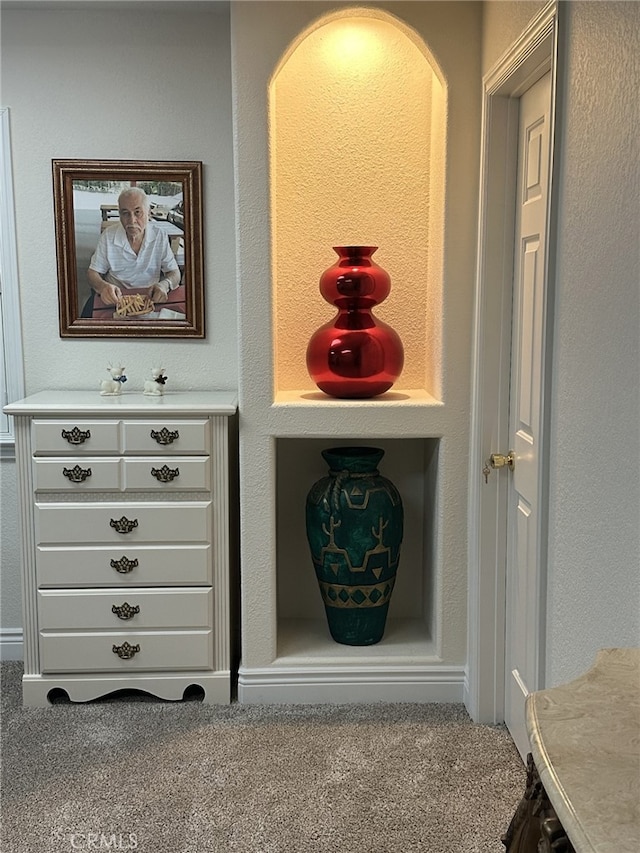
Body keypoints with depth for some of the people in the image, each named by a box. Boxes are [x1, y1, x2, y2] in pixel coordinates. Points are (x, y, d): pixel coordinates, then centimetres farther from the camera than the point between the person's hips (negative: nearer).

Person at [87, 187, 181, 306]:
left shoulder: (159, 235, -3)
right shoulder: (108, 236, -4)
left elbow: (174, 273, 1)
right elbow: (93, 272, 0)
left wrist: (164, 285, -25)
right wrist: (103, 286, -26)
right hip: (115, 299, 0)